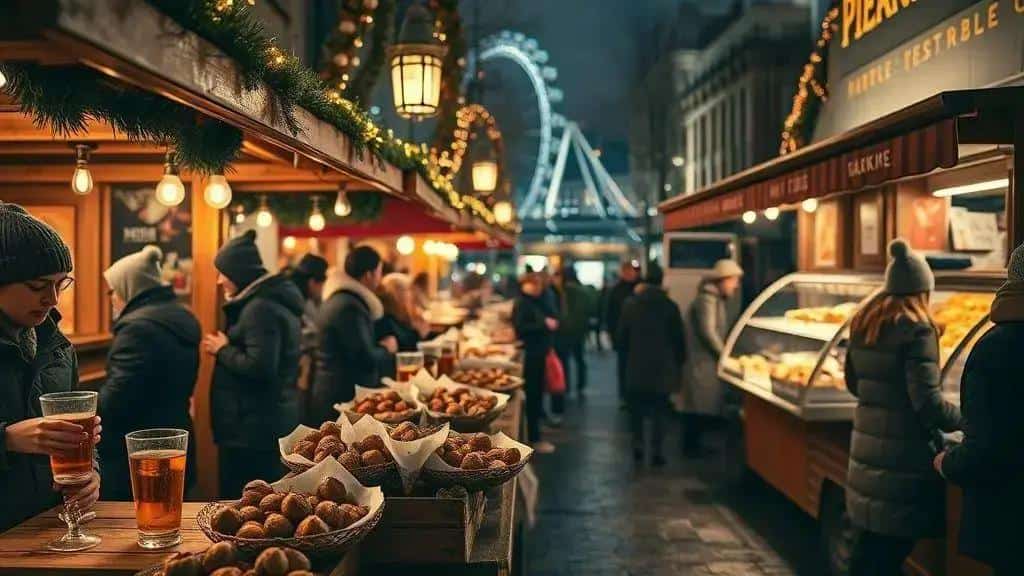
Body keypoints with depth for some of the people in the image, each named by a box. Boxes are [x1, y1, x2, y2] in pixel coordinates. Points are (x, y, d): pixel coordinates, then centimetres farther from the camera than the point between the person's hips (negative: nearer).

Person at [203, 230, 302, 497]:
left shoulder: (260, 308, -17)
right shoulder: (276, 301, 15)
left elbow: (259, 368, -25)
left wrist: (223, 350, -10)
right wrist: (228, 347, 9)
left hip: (254, 428, -10)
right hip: (273, 422, 10)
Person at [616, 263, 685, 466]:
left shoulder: (631, 304, -4)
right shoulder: (670, 306, -7)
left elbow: (621, 338, 0)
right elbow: (679, 339, -2)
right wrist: (678, 362, 10)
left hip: (636, 367, 1)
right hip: (662, 367, -1)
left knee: (636, 409, 15)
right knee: (659, 411, 6)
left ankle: (638, 444, 6)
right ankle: (656, 451, 2)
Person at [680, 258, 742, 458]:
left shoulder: (717, 299, 16)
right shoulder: (707, 300, -16)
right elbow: (707, 332, -21)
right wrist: (724, 355, -13)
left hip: (707, 361, 10)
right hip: (701, 362, -10)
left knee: (703, 406, 13)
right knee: (700, 407, -4)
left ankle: (694, 444, 21)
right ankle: (691, 447, 4)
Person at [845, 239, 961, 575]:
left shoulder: (863, 324, 9)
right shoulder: (917, 329, -14)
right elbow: (927, 400, -19)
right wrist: (964, 422, -5)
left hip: (867, 448, 7)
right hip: (902, 458, -7)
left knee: (869, 543, 16)